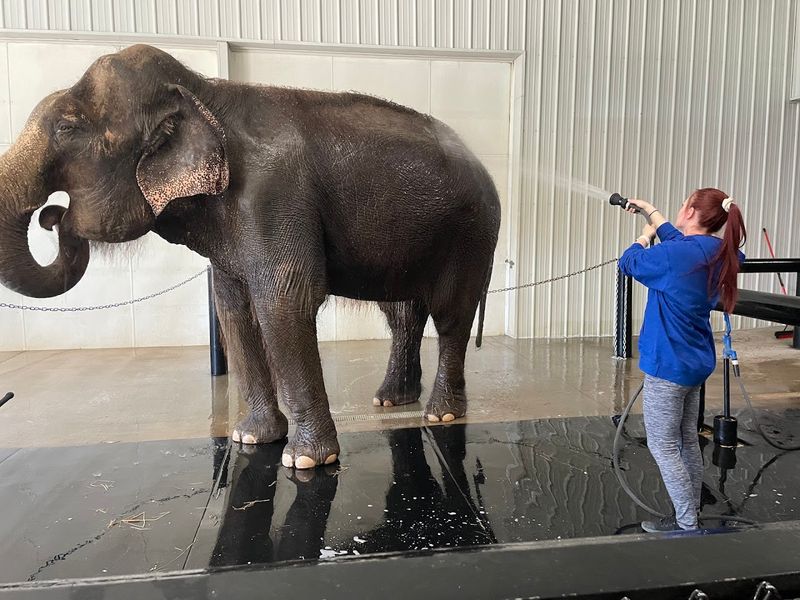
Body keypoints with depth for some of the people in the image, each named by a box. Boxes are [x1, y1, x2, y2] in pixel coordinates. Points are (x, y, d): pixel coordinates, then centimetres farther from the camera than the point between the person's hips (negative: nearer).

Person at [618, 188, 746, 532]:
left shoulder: (675, 255, -22)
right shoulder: (718, 253, 1)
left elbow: (629, 263, -6)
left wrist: (645, 236, 13)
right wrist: (650, 210, 28)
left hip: (668, 364, -9)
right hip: (696, 362, 9)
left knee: (663, 446, 3)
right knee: (687, 440, 18)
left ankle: (687, 525, 12)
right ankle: (691, 517, 29)